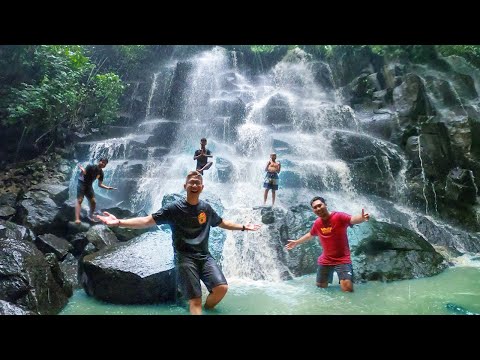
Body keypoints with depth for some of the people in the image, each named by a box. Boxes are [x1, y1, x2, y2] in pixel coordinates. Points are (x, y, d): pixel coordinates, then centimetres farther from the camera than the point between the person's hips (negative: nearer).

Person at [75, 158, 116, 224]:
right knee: (79, 200, -17)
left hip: (89, 186, 6)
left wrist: (107, 187, -9)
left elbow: (100, 184, 5)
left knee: (93, 202, 4)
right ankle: (77, 219, -24)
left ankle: (90, 216, 27)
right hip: (81, 184, -6)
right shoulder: (91, 167, -16)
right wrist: (81, 169, -42)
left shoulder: (101, 173, 1)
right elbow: (83, 173, -21)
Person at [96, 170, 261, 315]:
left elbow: (223, 223, 24)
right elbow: (147, 221, -13)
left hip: (204, 255, 4)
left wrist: (243, 227, 26)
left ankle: (207, 308, 16)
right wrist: (119, 222, -25)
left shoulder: (206, 208, 7)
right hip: (185, 257, -3)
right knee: (195, 300, -14)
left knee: (222, 288, -14)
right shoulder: (174, 208, -7)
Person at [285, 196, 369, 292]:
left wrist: (362, 218, -60)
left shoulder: (338, 216, -17)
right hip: (325, 261, 5)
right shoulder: (317, 223, 0)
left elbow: (352, 219, -37)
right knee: (321, 287, 17)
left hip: (342, 259, -5)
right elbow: (310, 234, 21)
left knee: (348, 289, -18)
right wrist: (297, 242, 30)